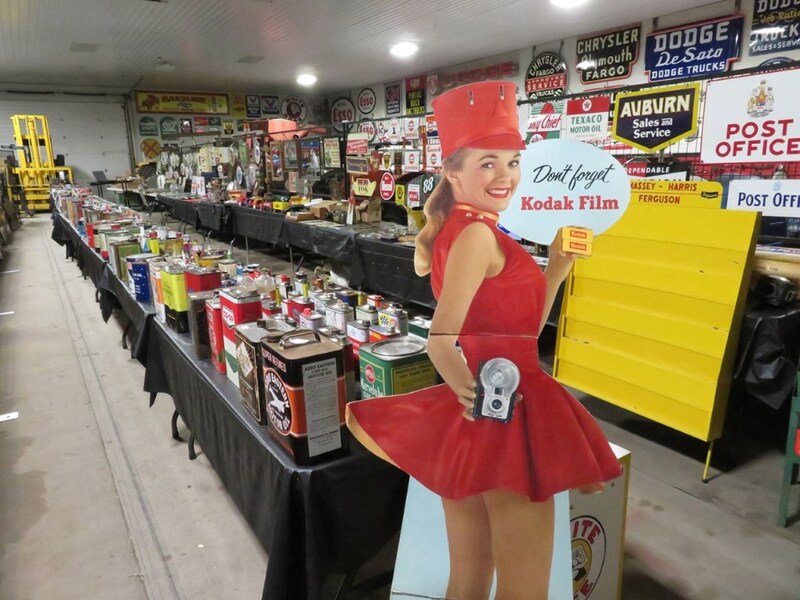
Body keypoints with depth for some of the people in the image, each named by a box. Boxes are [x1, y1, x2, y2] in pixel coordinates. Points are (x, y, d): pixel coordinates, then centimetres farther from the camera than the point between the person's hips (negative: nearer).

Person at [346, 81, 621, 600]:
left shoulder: (454, 230, 12)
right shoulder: (477, 232, -15)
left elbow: (518, 328, 15)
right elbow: (440, 341, -27)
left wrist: (556, 267, 12)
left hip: (474, 416, 9)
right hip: (505, 415, -9)